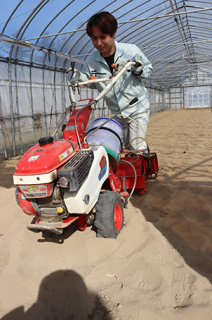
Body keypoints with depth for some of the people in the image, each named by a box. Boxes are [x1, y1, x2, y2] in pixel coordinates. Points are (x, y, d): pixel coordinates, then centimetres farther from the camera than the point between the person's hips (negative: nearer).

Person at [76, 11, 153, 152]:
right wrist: (82, 78, -11)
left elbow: (149, 69, 2)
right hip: (116, 112, 4)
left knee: (137, 147, -11)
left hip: (138, 109, -3)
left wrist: (139, 71, -20)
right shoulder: (91, 61, -8)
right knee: (124, 147, 16)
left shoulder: (132, 51, -14)